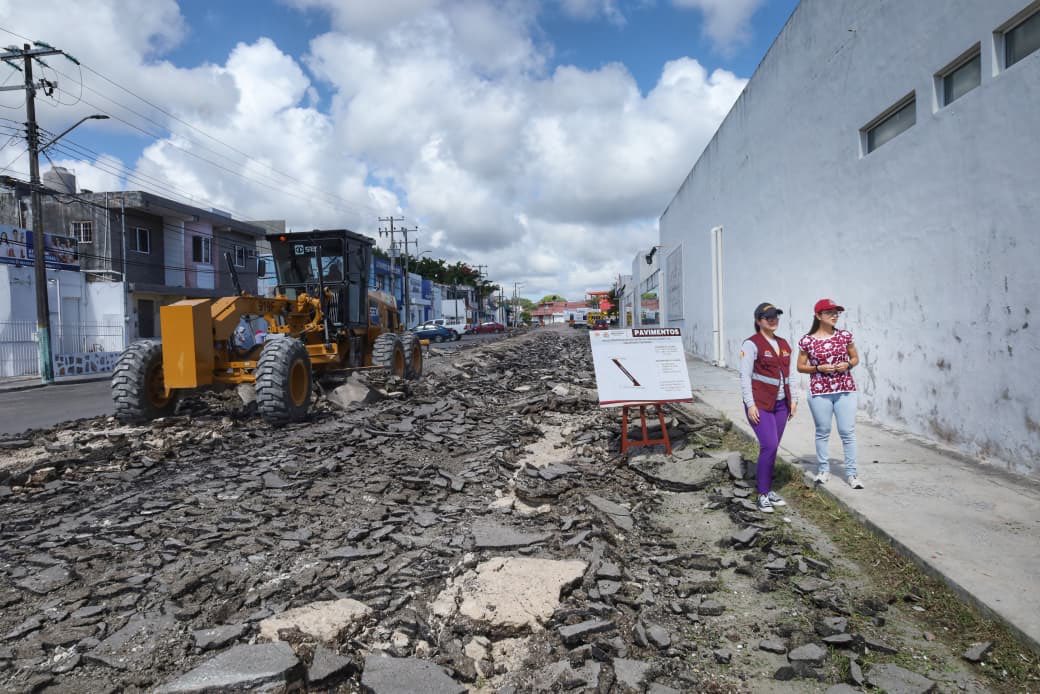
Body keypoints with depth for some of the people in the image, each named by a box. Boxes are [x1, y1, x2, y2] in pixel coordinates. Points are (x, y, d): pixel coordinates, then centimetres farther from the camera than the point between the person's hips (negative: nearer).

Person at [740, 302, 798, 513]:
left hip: (780, 404, 7)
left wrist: (793, 399, 13)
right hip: (760, 405, -6)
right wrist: (750, 404, -16)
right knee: (769, 446, -13)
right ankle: (763, 495, -2)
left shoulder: (783, 344, 13)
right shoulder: (752, 344, -9)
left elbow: (788, 374, 19)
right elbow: (745, 376, -12)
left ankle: (768, 490, 20)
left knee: (772, 448, 8)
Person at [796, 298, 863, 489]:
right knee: (822, 432, 9)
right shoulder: (807, 341, -4)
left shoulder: (844, 336, 3)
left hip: (845, 390, 2)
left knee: (848, 432, 1)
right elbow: (800, 367, 3)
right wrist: (819, 368, -13)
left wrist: (847, 364, -8)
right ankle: (823, 470, 22)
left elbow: (855, 358, 13)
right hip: (819, 392, -1)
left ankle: (851, 473, 10)